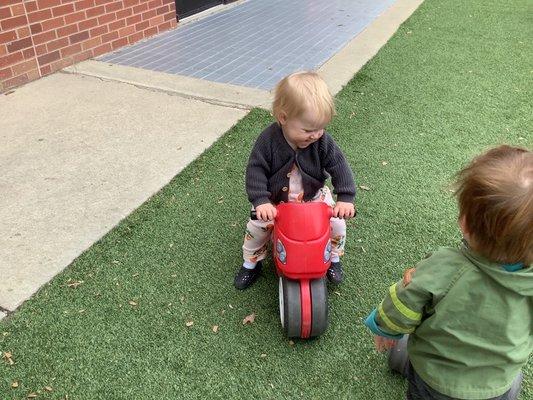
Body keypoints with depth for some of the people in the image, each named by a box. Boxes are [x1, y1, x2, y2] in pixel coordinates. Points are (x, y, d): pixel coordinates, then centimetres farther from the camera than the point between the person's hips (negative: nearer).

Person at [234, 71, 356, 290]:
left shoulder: (323, 141, -22)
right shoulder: (268, 140, -26)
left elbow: (339, 167, -19)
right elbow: (255, 170, -24)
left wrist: (345, 198, -31)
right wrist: (261, 201, -37)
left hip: (313, 195, 1)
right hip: (274, 198, -1)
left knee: (337, 222, -8)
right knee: (257, 227, -7)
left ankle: (334, 258, 22)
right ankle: (251, 262, 23)